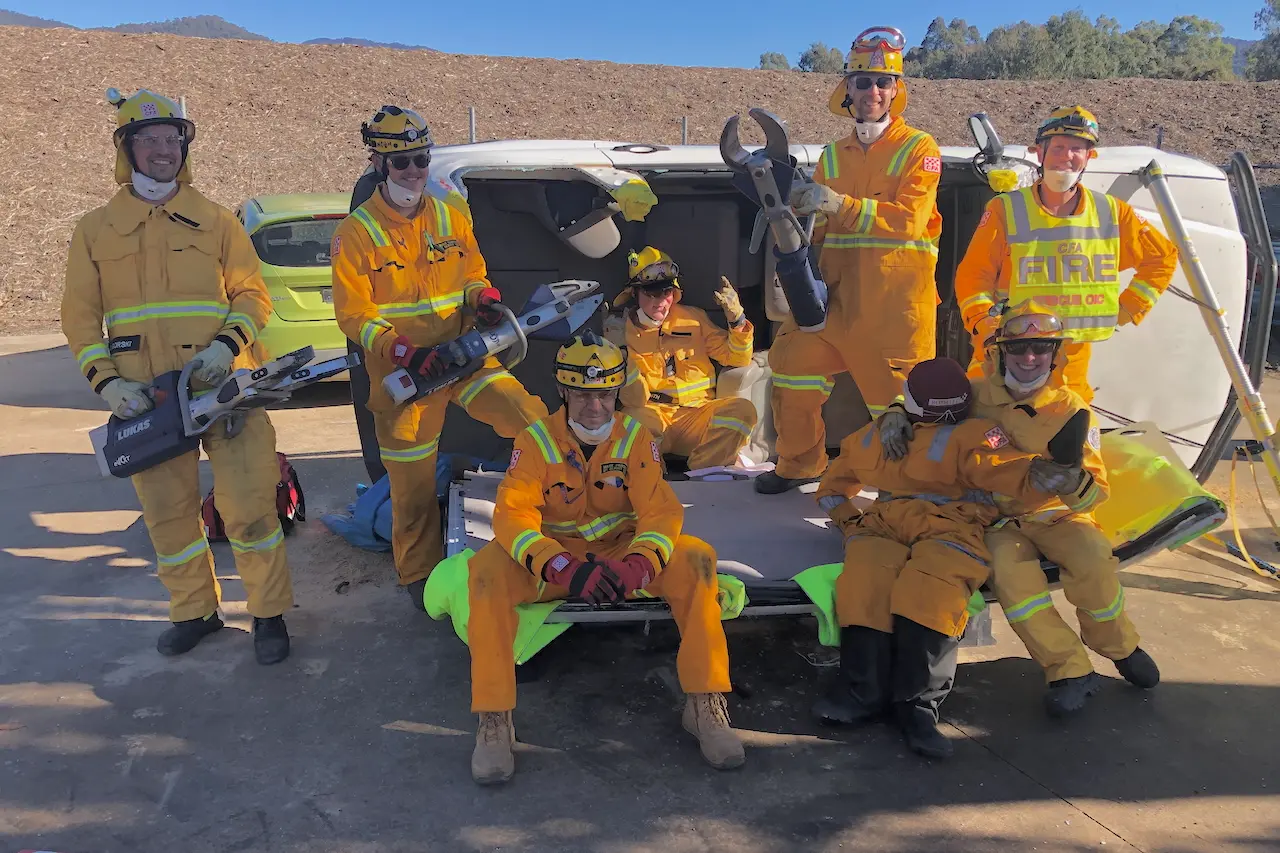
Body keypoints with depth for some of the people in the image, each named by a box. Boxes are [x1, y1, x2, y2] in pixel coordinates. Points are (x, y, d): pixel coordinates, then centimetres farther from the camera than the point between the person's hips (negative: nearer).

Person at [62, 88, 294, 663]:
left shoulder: (216, 222, 6)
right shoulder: (94, 231, 9)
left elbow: (252, 295, 3)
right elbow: (81, 318, 8)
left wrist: (228, 344, -15)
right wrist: (105, 380, -6)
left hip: (224, 387, -2)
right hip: (146, 400, 2)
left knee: (247, 505, -3)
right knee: (167, 513, 11)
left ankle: (268, 614, 12)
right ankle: (194, 611, 28)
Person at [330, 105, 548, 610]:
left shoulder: (451, 219, 8)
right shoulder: (357, 232, -4)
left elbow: (474, 275, 18)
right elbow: (353, 313, -8)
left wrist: (484, 299, -6)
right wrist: (404, 352, -23)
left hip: (461, 354, 3)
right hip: (400, 374, -3)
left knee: (531, 418, -18)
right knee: (413, 484, 7)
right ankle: (419, 576, 26)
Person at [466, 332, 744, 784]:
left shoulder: (636, 437, -6)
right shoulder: (536, 440, -10)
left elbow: (661, 509, -14)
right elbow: (512, 513, -21)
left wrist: (638, 565, -37)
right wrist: (563, 568, -39)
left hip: (621, 554, 1)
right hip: (552, 561, -1)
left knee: (696, 558, -25)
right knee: (488, 570, -30)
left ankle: (705, 704, -16)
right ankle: (493, 719, -21)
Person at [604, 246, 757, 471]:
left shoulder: (694, 318, 10)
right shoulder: (624, 330, 2)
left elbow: (738, 359, 13)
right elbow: (635, 400, -6)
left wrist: (737, 319, -5)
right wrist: (620, 350, -18)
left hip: (697, 416, 3)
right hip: (652, 420, -3)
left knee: (743, 409, -27)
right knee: (628, 419, -37)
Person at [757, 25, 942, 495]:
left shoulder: (919, 149, -1)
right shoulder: (833, 155, 16)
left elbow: (908, 219, -17)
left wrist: (841, 205, -26)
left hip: (897, 297, -5)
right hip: (838, 292, 5)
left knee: (898, 393, -5)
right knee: (793, 360, 4)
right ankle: (800, 465, 22)